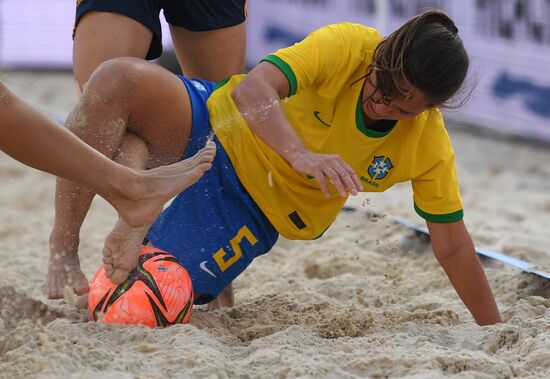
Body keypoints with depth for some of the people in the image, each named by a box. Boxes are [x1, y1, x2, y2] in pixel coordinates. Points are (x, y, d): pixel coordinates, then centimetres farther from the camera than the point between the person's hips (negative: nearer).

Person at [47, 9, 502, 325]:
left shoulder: (428, 145, -15)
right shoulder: (348, 46, -24)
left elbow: (453, 246, -6)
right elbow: (253, 88, -36)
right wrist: (300, 155, -54)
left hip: (252, 208, 1)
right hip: (215, 122, -1)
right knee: (118, 80, -33)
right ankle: (63, 250, -20)